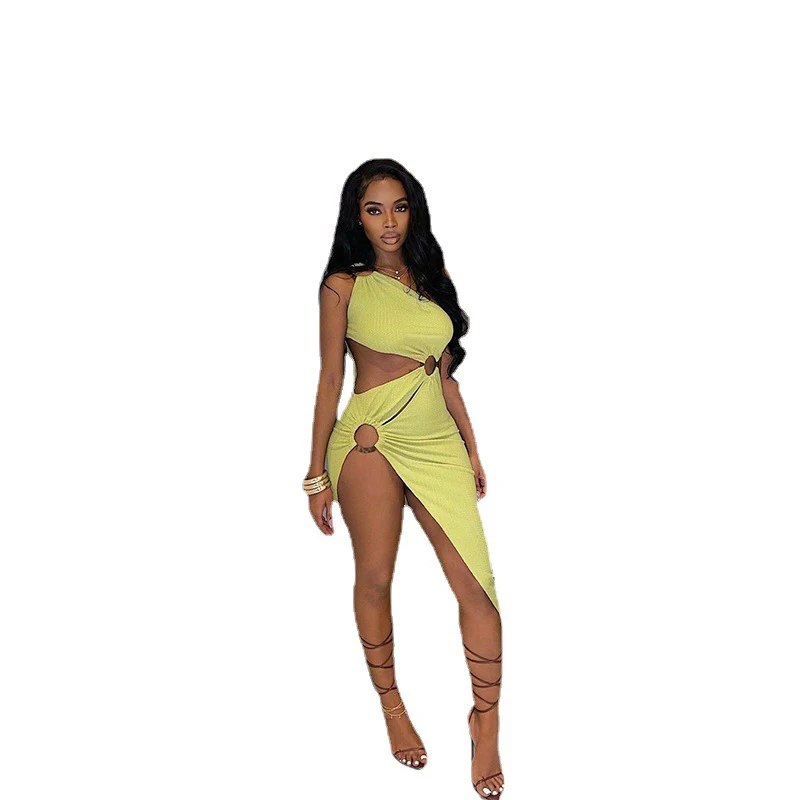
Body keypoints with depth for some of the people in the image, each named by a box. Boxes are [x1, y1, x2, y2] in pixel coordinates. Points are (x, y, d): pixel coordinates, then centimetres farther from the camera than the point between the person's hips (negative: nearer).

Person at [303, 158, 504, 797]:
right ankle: (391, 704, 26)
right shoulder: (344, 285, 1)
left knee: (477, 584, -4)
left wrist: (471, 446, 17)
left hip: (438, 440, 3)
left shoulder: (433, 277, 13)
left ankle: (487, 722, 11)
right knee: (375, 578, 4)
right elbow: (330, 379, 1)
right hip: (370, 439, -3)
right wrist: (317, 473, 1)